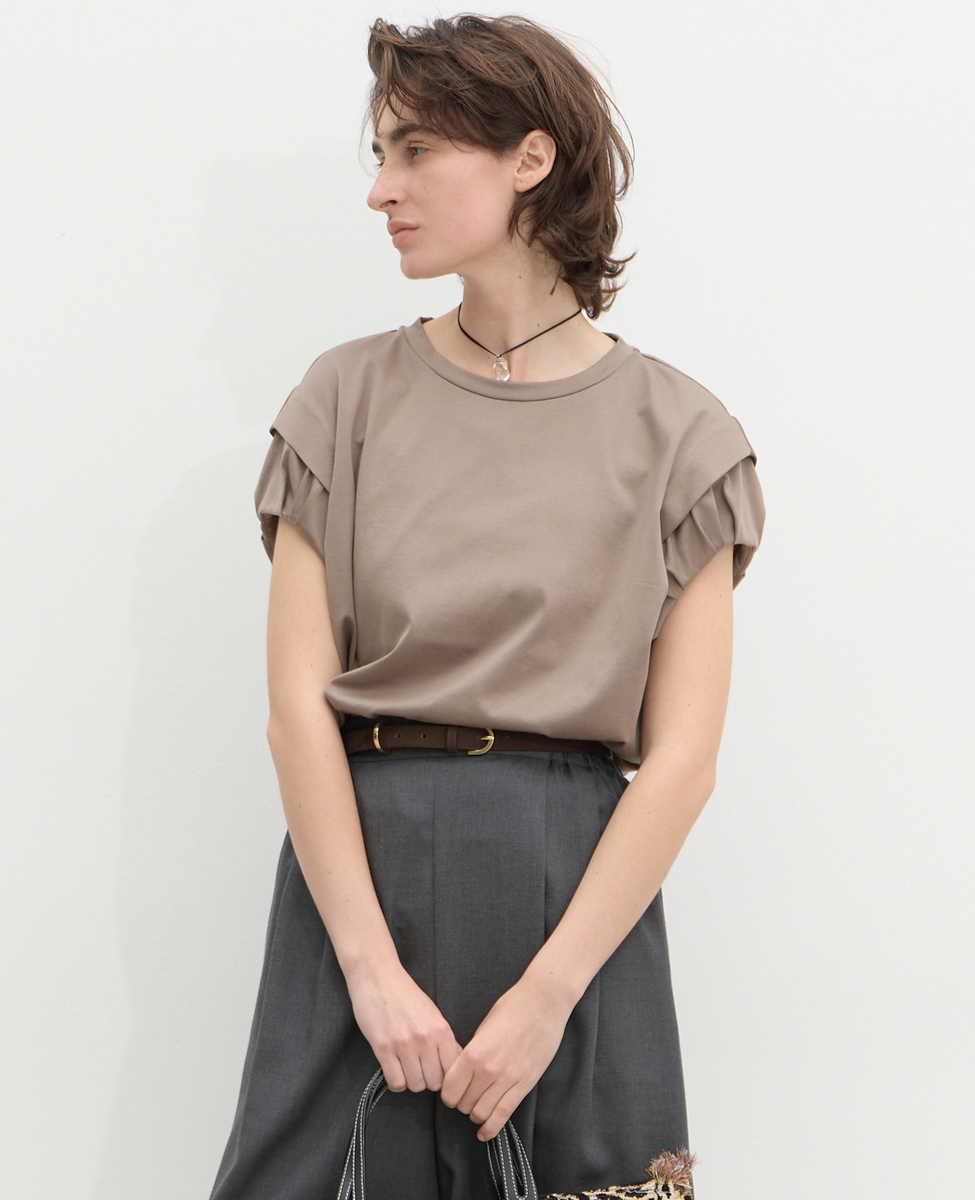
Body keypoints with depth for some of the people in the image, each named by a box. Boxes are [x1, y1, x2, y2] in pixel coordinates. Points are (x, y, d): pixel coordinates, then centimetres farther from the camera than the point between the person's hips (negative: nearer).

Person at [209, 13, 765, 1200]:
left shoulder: (675, 433, 1)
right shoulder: (349, 398, 5)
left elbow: (682, 756, -4)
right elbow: (298, 701, -3)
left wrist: (547, 993, -12)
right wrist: (372, 965, -12)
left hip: (580, 883, -1)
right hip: (359, 857, 1)